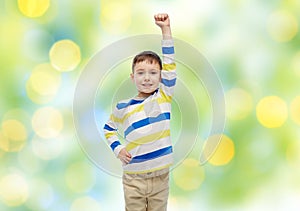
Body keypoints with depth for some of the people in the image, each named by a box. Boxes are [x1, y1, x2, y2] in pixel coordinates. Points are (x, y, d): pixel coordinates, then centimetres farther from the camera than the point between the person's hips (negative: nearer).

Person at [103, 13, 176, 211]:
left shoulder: (164, 97, -2)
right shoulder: (123, 107, -1)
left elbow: (170, 65, -10)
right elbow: (109, 129, 16)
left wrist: (166, 29, -14)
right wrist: (118, 149, -1)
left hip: (161, 176, 1)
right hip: (134, 178, 0)